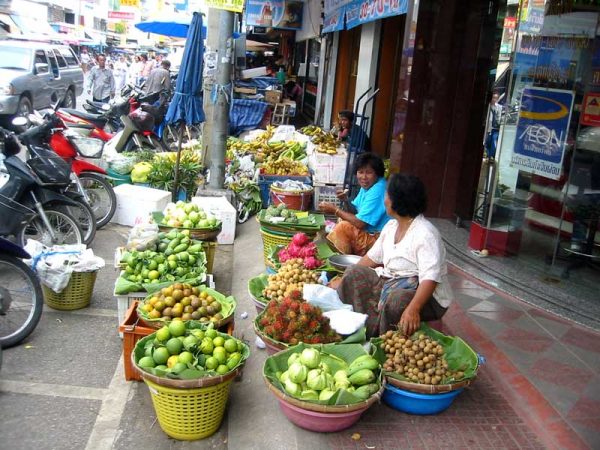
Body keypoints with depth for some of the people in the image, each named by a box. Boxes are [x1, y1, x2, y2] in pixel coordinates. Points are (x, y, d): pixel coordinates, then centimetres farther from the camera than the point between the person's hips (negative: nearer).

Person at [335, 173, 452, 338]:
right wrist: (343, 280, 5)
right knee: (353, 275, -2)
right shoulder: (391, 226, 7)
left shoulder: (425, 234, -21)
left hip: (425, 295, -9)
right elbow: (371, 258, 12)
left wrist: (413, 309, -46)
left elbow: (430, 278, -31)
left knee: (396, 301, -38)